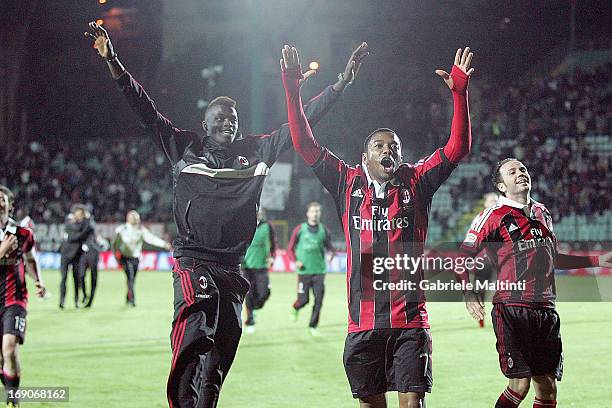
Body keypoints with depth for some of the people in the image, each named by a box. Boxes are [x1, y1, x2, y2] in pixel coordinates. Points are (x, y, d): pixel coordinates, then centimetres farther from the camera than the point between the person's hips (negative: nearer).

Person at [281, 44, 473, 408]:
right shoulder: (348, 184, 9)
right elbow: (306, 145, 7)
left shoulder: (416, 183, 8)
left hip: (410, 321, -1)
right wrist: (292, 90, 0)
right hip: (363, 322, 1)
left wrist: (460, 92, -8)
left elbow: (458, 147, 1)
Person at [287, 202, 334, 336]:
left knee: (318, 300, -4)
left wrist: (331, 254, -11)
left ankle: (313, 326, 9)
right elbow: (290, 248, 5)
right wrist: (295, 261, -10)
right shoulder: (300, 229, 1)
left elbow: (329, 247, 11)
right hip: (304, 271, -2)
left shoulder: (324, 230, 5)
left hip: (319, 271, 2)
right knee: (303, 300, -2)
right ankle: (295, 309, 34)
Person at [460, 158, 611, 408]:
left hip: (546, 310, 6)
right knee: (520, 384, -12)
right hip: (511, 310, -6)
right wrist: (469, 293, -19)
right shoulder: (495, 216, -2)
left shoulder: (542, 213, 17)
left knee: (548, 388, 4)